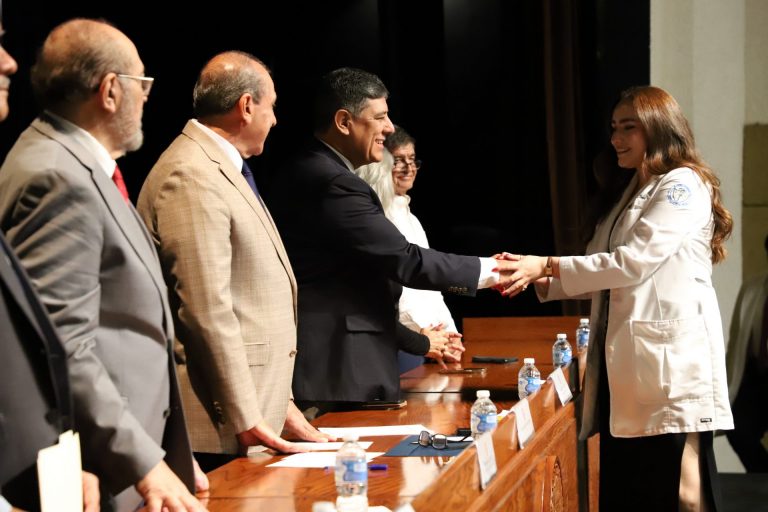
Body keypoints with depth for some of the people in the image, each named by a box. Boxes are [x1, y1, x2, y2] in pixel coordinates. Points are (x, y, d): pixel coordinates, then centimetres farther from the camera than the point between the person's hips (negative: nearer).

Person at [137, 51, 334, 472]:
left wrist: (279, 404, 17)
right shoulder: (192, 176, -15)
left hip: (258, 409, 9)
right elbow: (207, 311, -20)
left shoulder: (224, 169, 17)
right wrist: (247, 421, -18)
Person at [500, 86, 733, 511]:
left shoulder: (683, 187, -7)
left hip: (669, 360, -9)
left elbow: (633, 261, -18)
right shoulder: (629, 193, 22)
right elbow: (604, 269, 19)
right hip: (623, 362, 9)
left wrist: (547, 265, -17)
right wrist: (541, 281, 3)